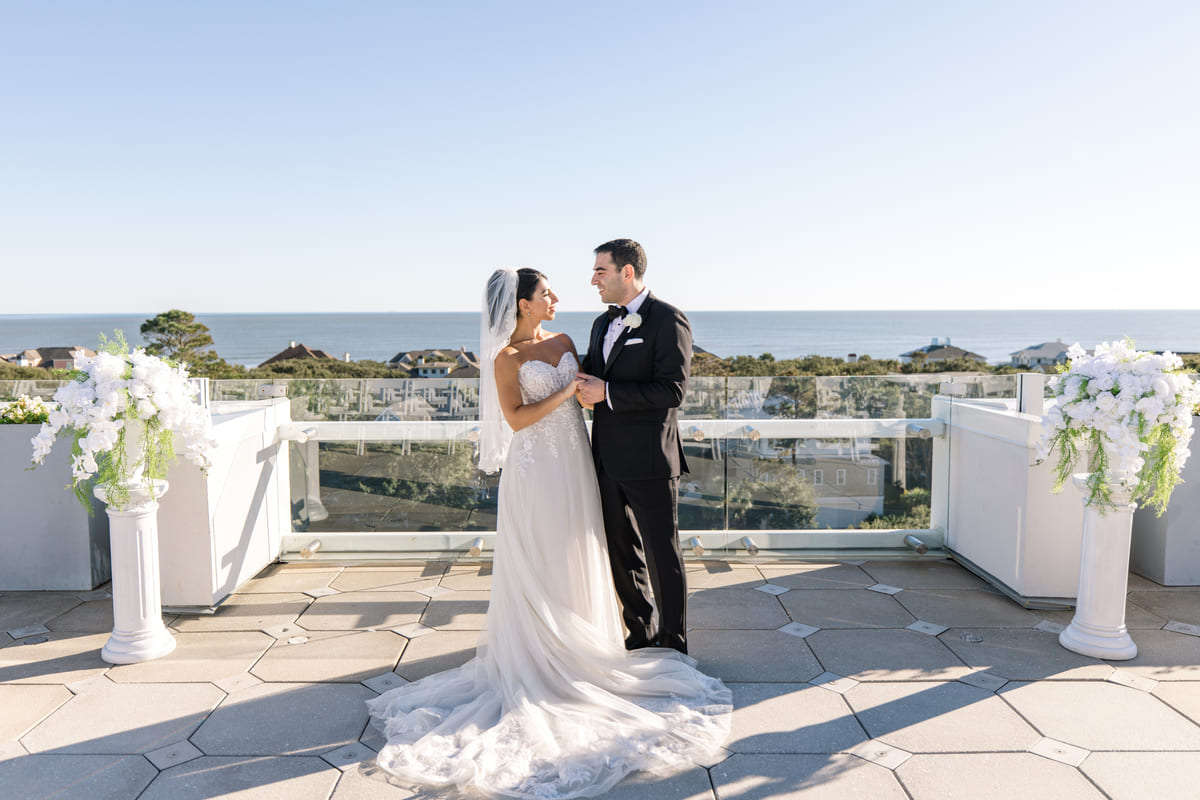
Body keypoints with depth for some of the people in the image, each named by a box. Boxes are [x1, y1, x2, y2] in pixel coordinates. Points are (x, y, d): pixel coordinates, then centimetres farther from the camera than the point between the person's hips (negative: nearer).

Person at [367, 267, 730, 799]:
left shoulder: (563, 342, 10)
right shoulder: (506, 357, -9)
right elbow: (516, 419, -16)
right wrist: (566, 392, -16)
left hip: (574, 463, 7)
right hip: (535, 468, -6)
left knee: (576, 556, 13)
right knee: (537, 565, 2)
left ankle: (577, 646, 27)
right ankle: (537, 656, 14)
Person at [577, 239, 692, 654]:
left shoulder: (668, 320, -10)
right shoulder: (602, 323, 15)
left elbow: (672, 389, -18)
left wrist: (608, 393, -19)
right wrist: (585, 387, -3)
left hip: (650, 461, -8)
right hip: (609, 460, 8)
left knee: (662, 555, 4)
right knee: (622, 554, 16)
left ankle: (673, 643, 19)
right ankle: (640, 633, 32)